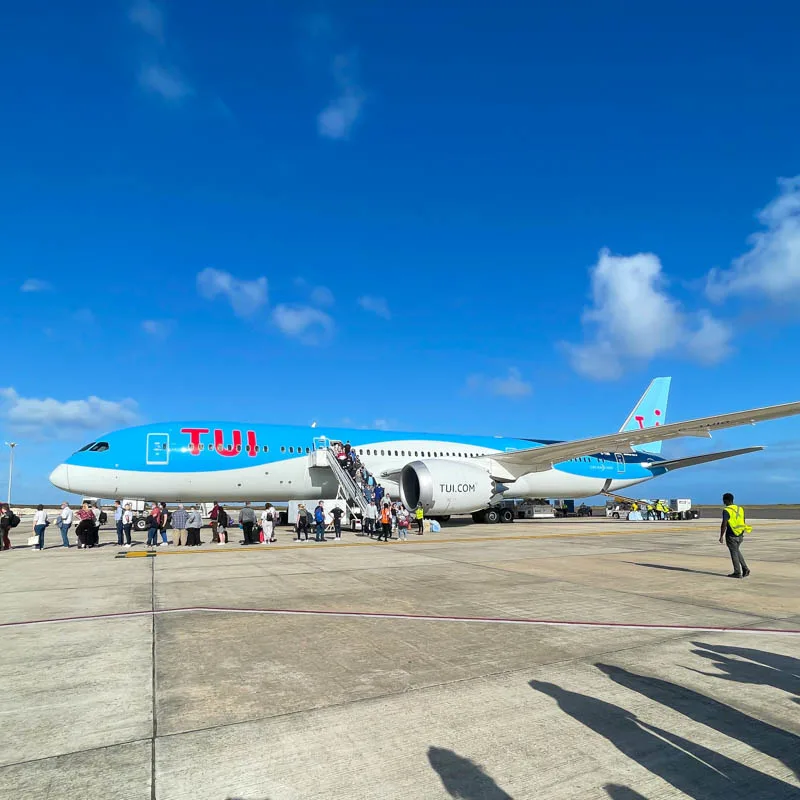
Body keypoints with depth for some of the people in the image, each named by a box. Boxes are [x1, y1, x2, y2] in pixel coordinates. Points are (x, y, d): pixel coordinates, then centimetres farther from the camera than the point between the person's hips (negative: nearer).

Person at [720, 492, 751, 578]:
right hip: (740, 535, 7)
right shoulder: (740, 509, 8)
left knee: (734, 553, 3)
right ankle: (745, 569, 16)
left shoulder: (726, 510, -14)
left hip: (731, 535, -7)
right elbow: (743, 523, 14)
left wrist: (721, 536, -11)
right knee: (737, 551, 22)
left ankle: (737, 573, 8)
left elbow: (724, 525, -18)